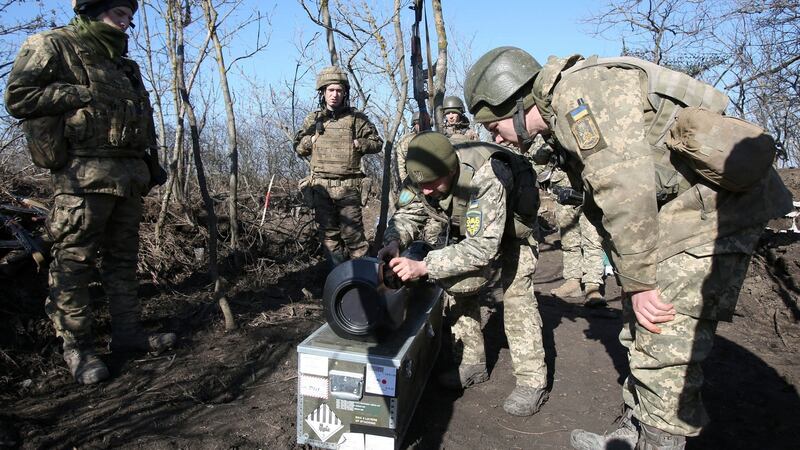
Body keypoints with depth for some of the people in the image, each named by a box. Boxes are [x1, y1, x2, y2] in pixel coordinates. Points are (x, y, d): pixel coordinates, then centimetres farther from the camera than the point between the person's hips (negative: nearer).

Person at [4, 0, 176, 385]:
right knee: (74, 260, -3)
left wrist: (150, 164, 16)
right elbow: (17, 98, -9)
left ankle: (127, 332, 19)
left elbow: (142, 117, 27)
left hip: (129, 174, 8)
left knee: (124, 258, 11)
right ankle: (75, 346, 6)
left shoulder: (122, 63, 23)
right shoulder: (52, 45, 1)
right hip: (84, 175, -7)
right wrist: (82, 95, -12)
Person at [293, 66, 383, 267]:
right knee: (328, 233, 8)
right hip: (321, 185, 3)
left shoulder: (356, 118, 4)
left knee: (352, 233, -5)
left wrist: (358, 144, -8)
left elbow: (377, 143, 9)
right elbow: (298, 147, 17)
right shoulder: (313, 119, 11)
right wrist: (311, 140, -2)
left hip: (348, 185, -3)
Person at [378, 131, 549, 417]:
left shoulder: (484, 178, -45)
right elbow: (406, 213, -15)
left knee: (517, 294, -15)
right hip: (470, 231, 6)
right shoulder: (421, 177, -25)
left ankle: (532, 383, -7)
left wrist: (424, 266, -54)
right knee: (460, 285, 2)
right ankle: (472, 364, 16)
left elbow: (483, 246, -48)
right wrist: (393, 241, -39)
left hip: (511, 228, -6)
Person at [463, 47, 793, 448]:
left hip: (714, 206, -10)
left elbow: (625, 190, -25)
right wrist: (628, 274, 11)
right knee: (641, 332, 14)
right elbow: (604, 195, 13)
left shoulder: (583, 90, -19)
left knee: (664, 342, -9)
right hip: (674, 208, 10)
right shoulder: (563, 115, 12)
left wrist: (638, 281, -19)